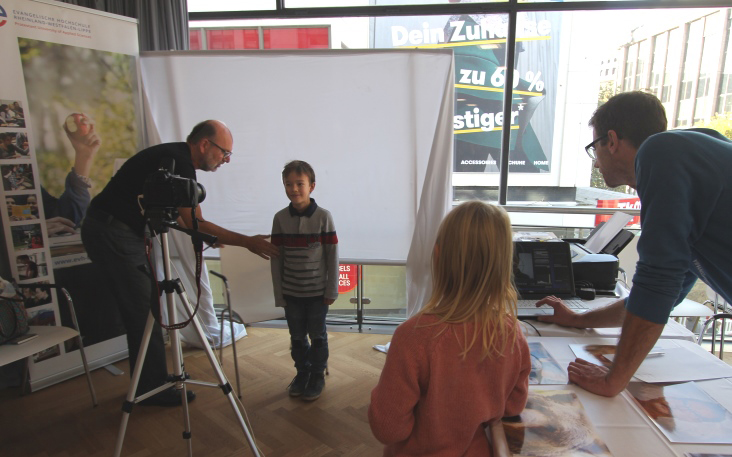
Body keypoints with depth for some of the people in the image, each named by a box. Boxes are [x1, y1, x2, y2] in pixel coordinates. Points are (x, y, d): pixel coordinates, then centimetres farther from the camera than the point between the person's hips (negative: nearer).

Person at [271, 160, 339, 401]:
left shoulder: (323, 216, -11)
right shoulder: (280, 218, -4)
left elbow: (332, 255, -7)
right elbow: (276, 257, 1)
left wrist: (332, 290, -6)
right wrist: (278, 293, 1)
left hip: (317, 291, -2)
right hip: (291, 291, 3)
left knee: (317, 336, 11)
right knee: (297, 336, 16)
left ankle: (317, 376, 31)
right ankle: (302, 372, 37)